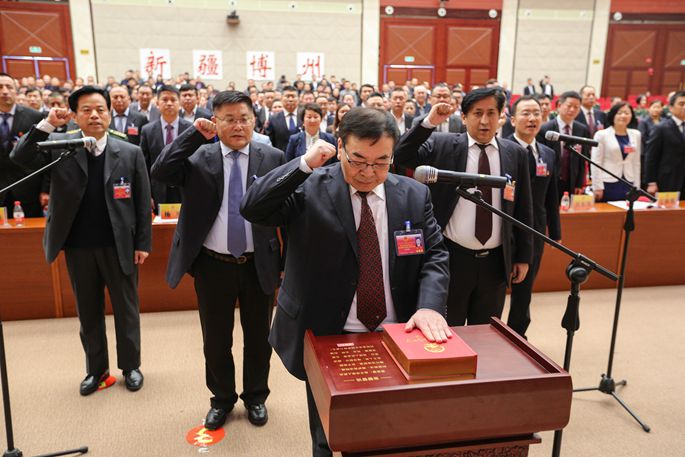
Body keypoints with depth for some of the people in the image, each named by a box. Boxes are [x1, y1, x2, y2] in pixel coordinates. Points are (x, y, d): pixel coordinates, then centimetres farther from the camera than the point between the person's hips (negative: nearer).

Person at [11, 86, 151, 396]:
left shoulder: (130, 153, -3)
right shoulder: (58, 146, 0)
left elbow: (142, 202, -1)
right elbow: (19, 158, -14)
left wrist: (143, 242, -3)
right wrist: (47, 124, -22)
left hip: (119, 245, -1)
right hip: (78, 247, 2)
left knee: (126, 309, 11)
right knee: (88, 312, 15)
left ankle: (130, 366, 29)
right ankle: (96, 369, 32)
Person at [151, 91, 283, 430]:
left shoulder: (272, 158, -2)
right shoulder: (198, 157, -2)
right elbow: (160, 173, -18)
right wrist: (194, 134, -19)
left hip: (259, 265, 0)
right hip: (212, 265, 0)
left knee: (258, 337, 16)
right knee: (216, 339, 16)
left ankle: (255, 397, 39)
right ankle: (222, 398, 38)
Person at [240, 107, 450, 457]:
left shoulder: (415, 196, 0)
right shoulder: (309, 188, -9)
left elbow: (434, 256, -1)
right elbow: (252, 209, -18)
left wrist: (429, 306, -20)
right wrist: (304, 164, -27)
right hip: (327, 340, -2)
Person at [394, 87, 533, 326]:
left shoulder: (516, 154, 2)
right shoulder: (442, 145, -3)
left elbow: (523, 209, 6)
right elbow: (401, 156, -14)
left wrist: (523, 256, 7)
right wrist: (429, 122, -24)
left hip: (496, 261, 2)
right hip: (452, 258, -2)